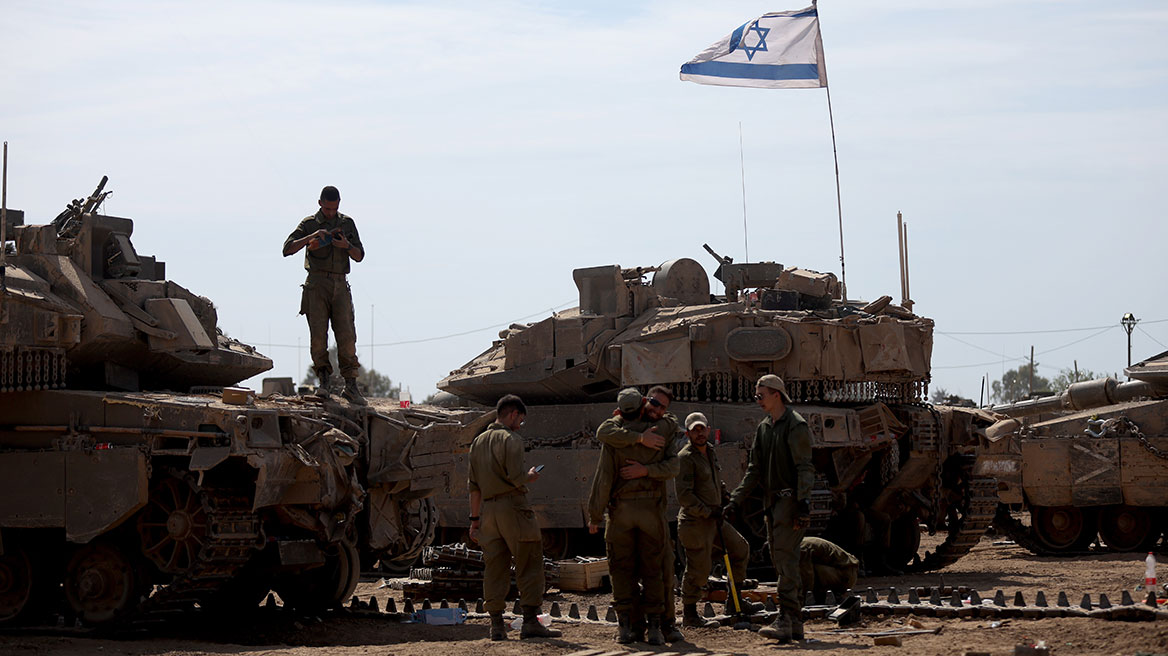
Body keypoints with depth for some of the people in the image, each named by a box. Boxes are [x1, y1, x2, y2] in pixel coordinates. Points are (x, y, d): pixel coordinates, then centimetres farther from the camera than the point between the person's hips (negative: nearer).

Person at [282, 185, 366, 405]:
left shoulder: (347, 224, 14)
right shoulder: (309, 224, 7)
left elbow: (359, 256, 12)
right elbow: (287, 249, -3)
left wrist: (347, 246, -9)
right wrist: (311, 237, -16)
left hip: (340, 287, 2)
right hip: (317, 285, -2)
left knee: (346, 335, -8)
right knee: (318, 335, -11)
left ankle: (351, 385, -7)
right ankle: (323, 381, -2)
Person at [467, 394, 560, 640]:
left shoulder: (478, 442, 16)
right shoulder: (510, 439, -7)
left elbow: (474, 486, 16)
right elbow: (516, 477, -18)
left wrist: (475, 518, 19)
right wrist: (530, 476, 4)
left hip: (488, 508, 7)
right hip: (512, 506, -7)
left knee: (494, 567, 7)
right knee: (529, 565, -2)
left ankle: (496, 625, 4)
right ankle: (530, 622, -6)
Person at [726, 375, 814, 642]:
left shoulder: (796, 425, -9)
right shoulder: (764, 427, 16)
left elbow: (805, 468, -16)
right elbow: (754, 469, 19)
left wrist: (804, 503, -25)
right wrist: (736, 499, 11)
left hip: (791, 500, -9)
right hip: (772, 501, 9)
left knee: (785, 558, -15)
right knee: (781, 560, 8)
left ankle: (785, 621, -20)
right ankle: (796, 623, 11)